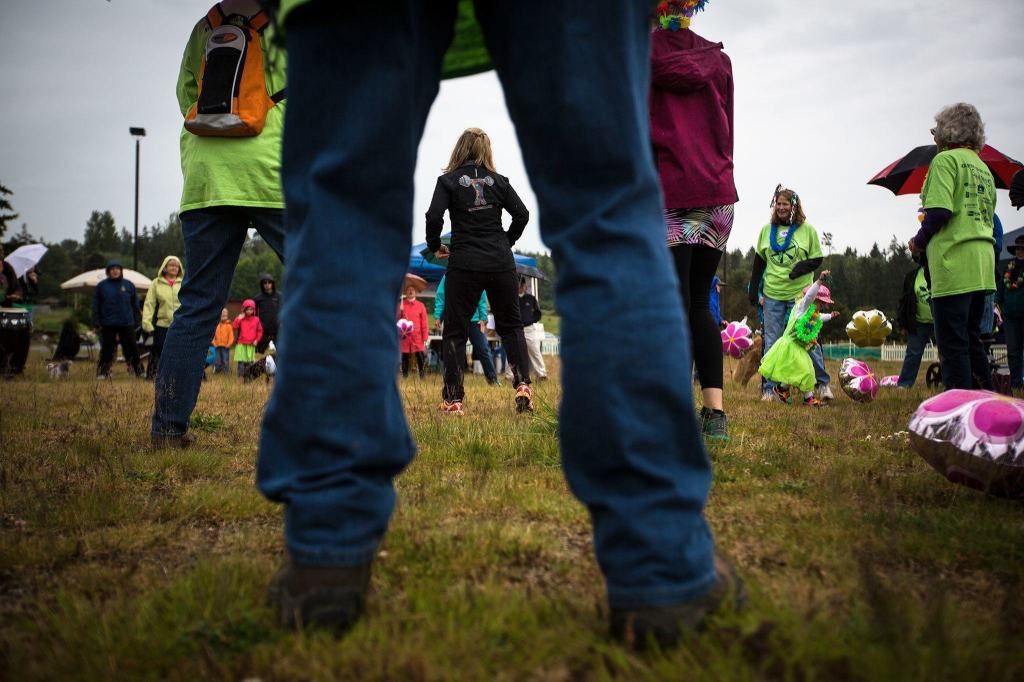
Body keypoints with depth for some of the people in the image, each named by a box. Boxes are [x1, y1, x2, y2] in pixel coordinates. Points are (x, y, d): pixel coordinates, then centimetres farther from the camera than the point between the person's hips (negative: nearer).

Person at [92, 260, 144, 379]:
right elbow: (95, 305, 4)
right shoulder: (101, 286, 3)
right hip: (108, 324, -1)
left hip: (127, 324, 1)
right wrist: (96, 323, -1)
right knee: (107, 349, 3)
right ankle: (103, 372, 11)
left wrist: (136, 320, 6)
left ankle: (139, 371, 11)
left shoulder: (129, 285, 6)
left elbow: (135, 303, 10)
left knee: (132, 348, 4)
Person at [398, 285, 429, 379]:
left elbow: (424, 323, 4)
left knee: (421, 358, -8)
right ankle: (405, 376, 13)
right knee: (405, 359, 6)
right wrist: (400, 311, -12)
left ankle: (423, 376, -4)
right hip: (405, 338, 1)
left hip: (418, 339, -1)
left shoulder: (421, 306, 6)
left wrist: (425, 339, -1)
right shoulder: (401, 305, 9)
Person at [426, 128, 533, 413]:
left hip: (464, 264, -2)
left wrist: (435, 246, 4)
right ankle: (522, 384, 0)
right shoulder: (499, 181, 7)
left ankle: (453, 399, 3)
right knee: (510, 324, 15)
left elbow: (434, 216, -12)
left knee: (454, 330, 5)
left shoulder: (448, 180, 0)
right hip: (501, 262, 2)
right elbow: (522, 214, 4)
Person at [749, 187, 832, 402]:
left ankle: (822, 383, 14)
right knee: (771, 343, 4)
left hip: (800, 294, -2)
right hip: (772, 294, 2)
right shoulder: (767, 229, 8)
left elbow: (817, 260, 3)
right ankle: (770, 388, 10)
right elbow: (759, 261, 13)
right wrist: (753, 289, 11)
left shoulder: (807, 230, 1)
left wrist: (803, 267, -18)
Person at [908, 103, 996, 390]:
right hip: (982, 265, 9)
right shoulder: (983, 168, 20)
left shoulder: (946, 159, -6)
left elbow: (940, 211, -18)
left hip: (954, 265, -9)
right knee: (972, 339, 17)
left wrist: (919, 241, -2)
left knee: (952, 343, -5)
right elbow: (988, 216, 21)